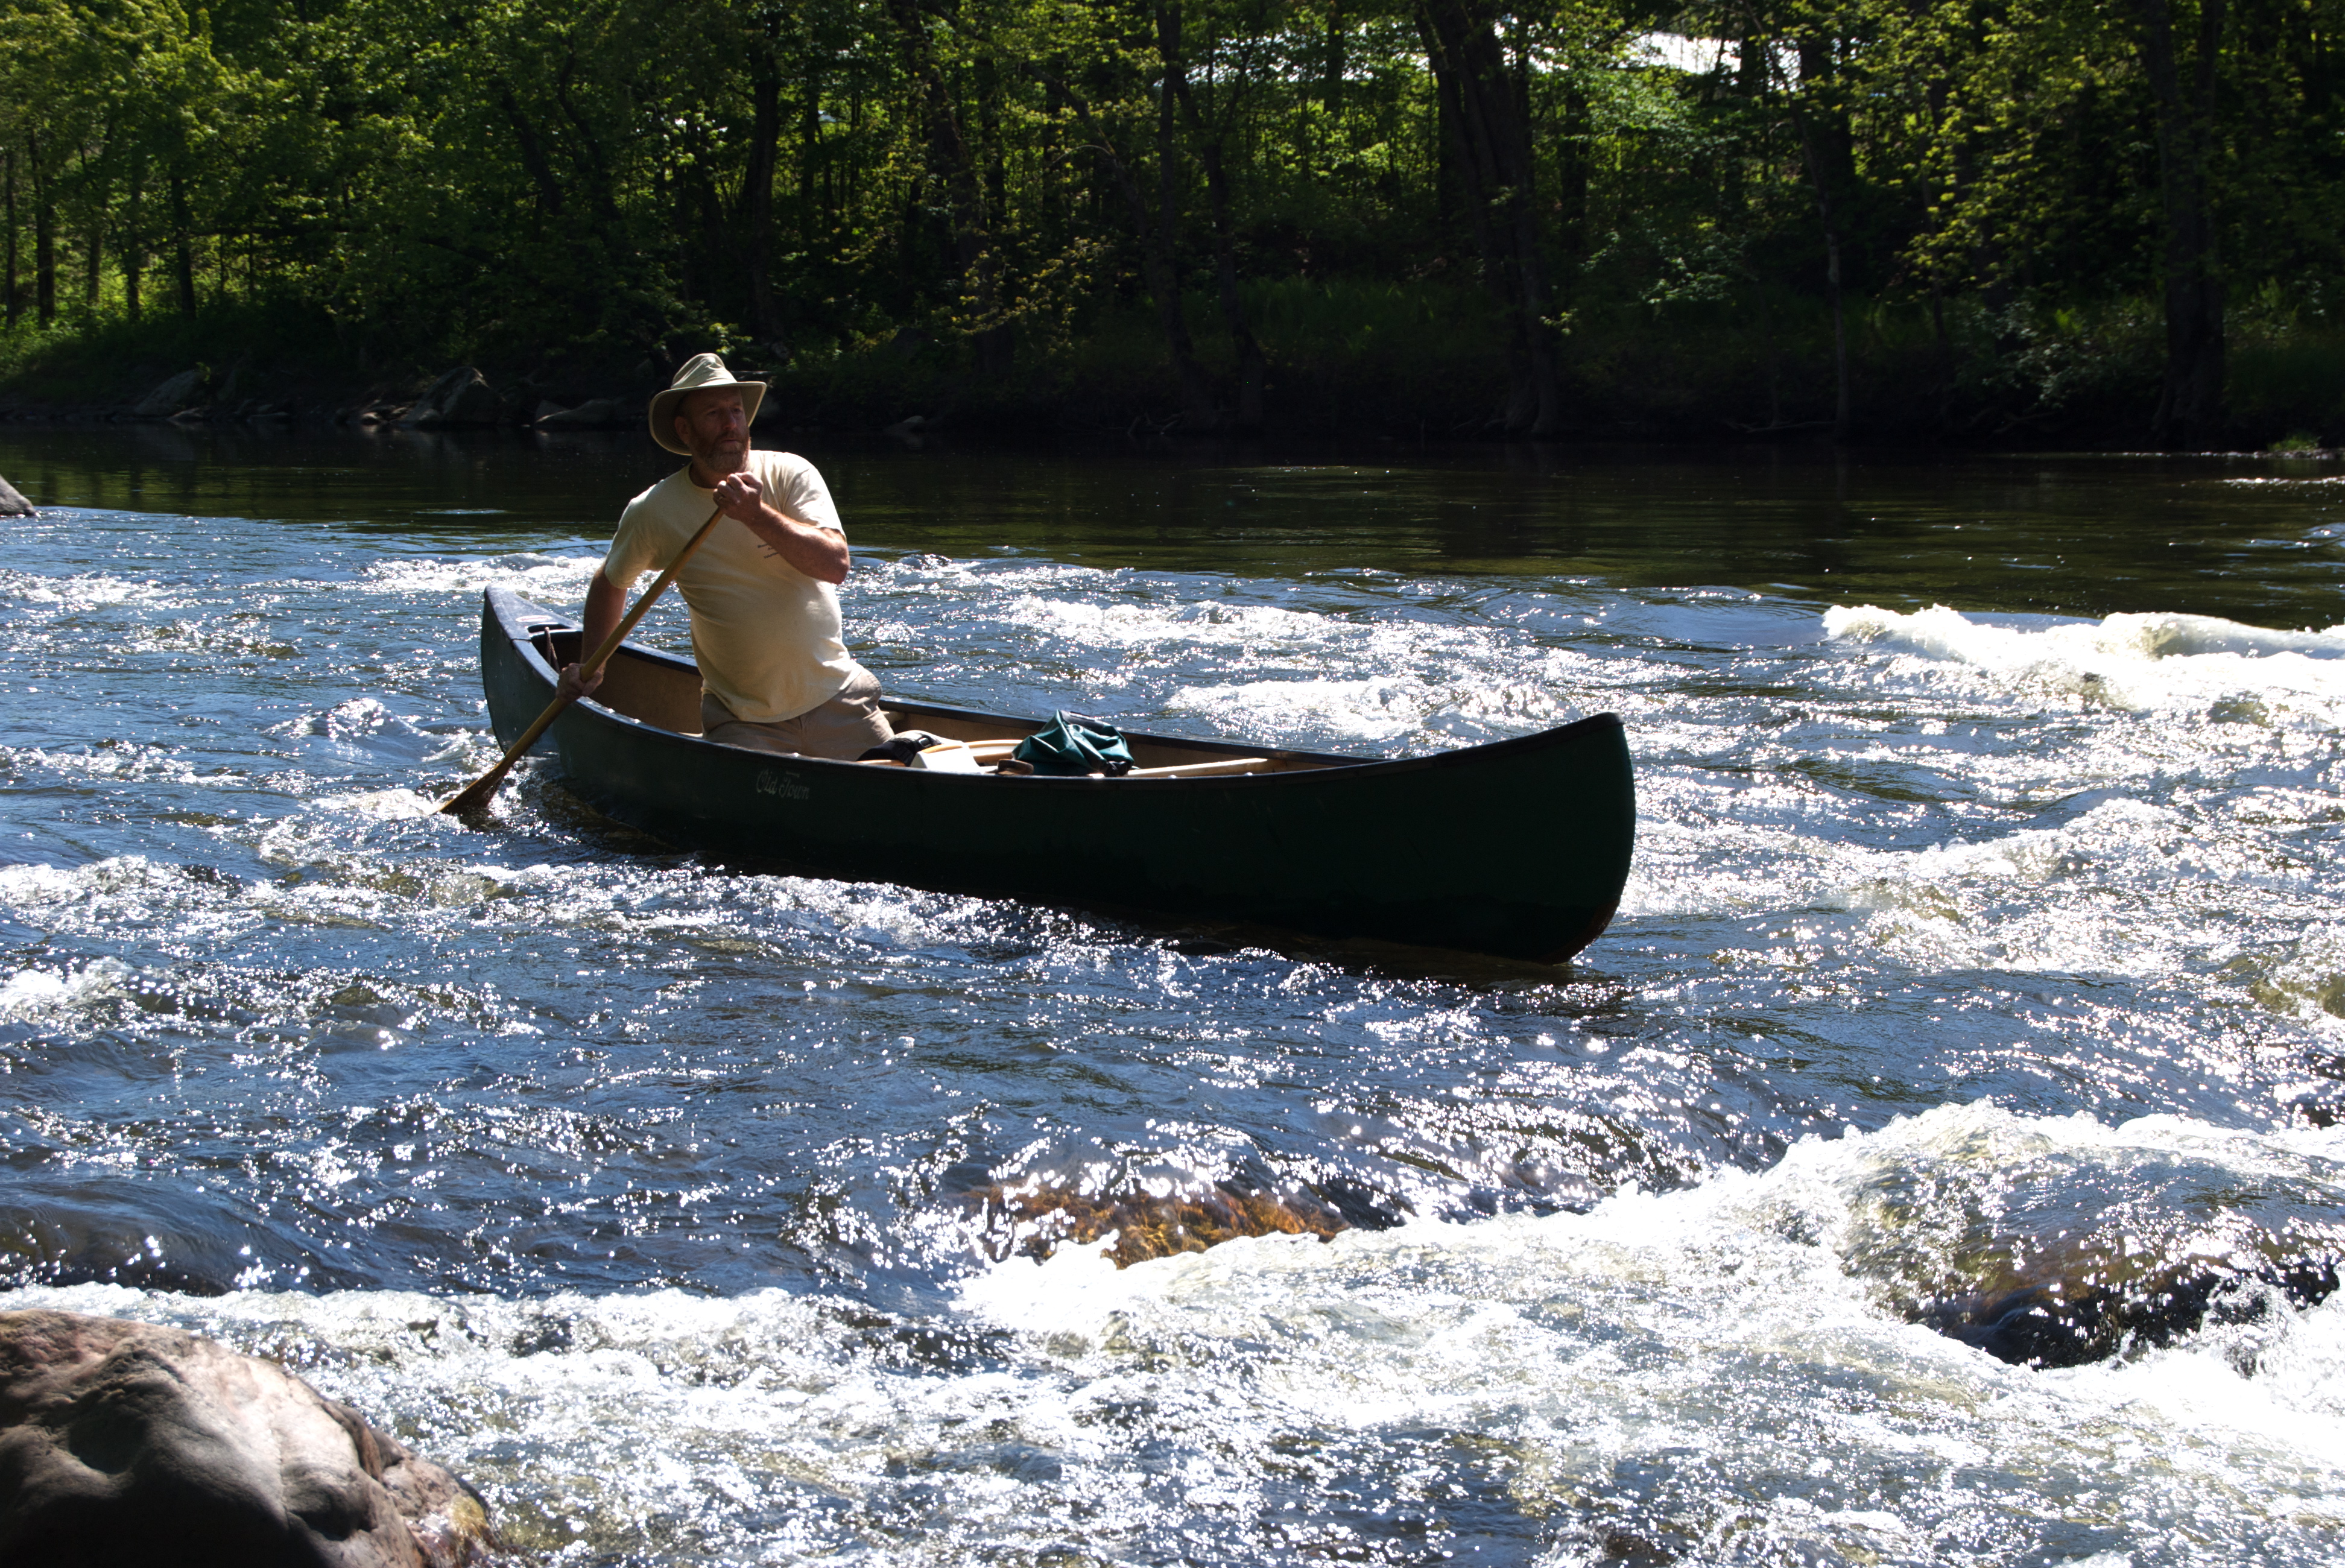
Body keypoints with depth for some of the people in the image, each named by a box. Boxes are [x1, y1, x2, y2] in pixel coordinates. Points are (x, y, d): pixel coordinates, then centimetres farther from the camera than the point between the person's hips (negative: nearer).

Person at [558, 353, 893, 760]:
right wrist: (591, 667, 10)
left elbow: (835, 566, -22)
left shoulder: (789, 474, -7)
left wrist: (758, 516, -32)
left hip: (835, 700, 0)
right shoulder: (653, 512, -4)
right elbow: (610, 583, 16)